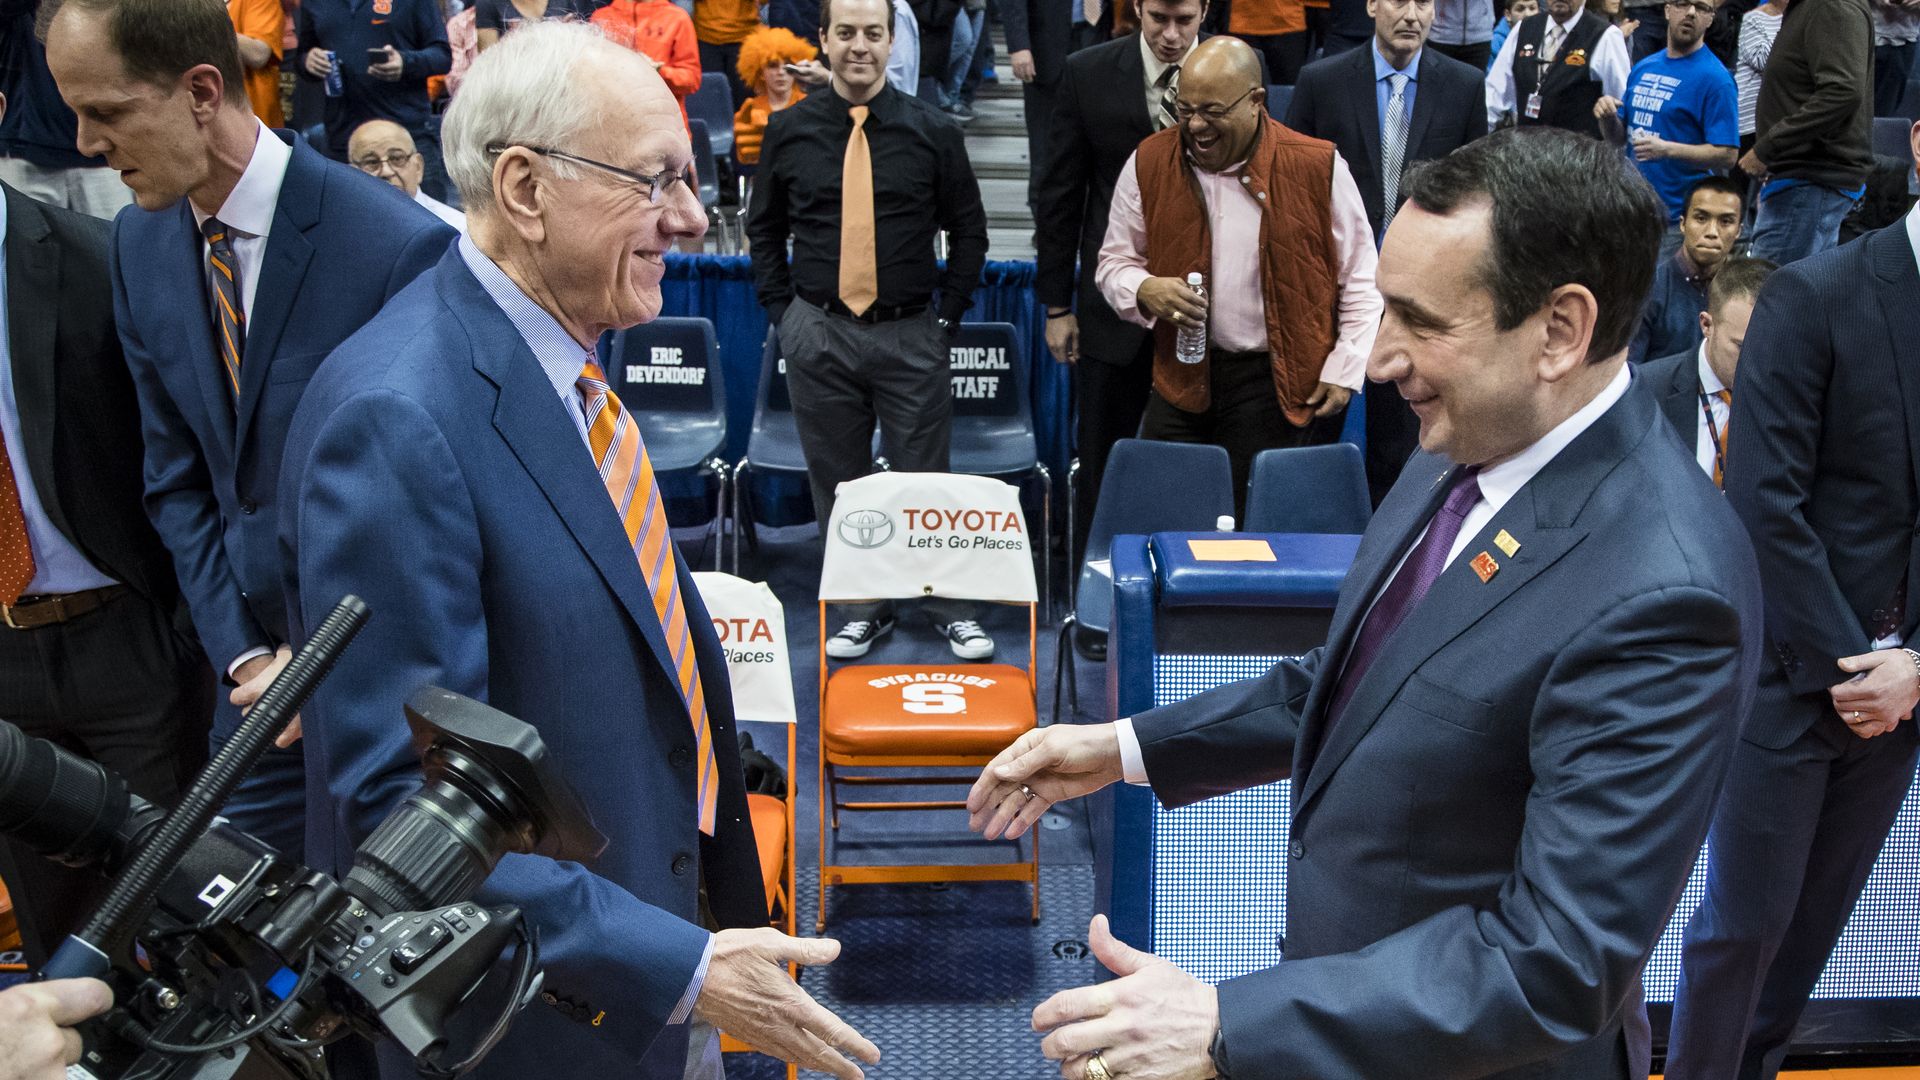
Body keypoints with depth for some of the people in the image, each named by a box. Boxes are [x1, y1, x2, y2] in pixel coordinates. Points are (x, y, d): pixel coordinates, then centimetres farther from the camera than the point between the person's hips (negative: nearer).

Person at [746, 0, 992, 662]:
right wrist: (783, 312, 5)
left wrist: (948, 315, 1)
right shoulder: (788, 131, 3)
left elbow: (969, 232, 7)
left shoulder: (932, 131, 0)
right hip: (818, 334, 2)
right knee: (837, 482, 9)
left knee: (925, 478, 3)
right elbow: (764, 231, 13)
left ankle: (949, 607, 17)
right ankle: (861, 608, 22)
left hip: (910, 334, -1)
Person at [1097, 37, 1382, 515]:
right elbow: (1114, 261, 10)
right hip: (1183, 377, 3)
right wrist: (1145, 290, -12)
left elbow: (1360, 282, 1)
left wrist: (1343, 371, -3)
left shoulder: (1319, 168, -7)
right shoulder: (1149, 163, 1)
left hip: (1283, 384, -2)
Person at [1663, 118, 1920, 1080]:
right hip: (1792, 674, -4)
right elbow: (1766, 502, -15)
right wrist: (1842, 664, -13)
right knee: (1746, 920, 4)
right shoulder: (1815, 298, -12)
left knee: (1818, 915, 16)